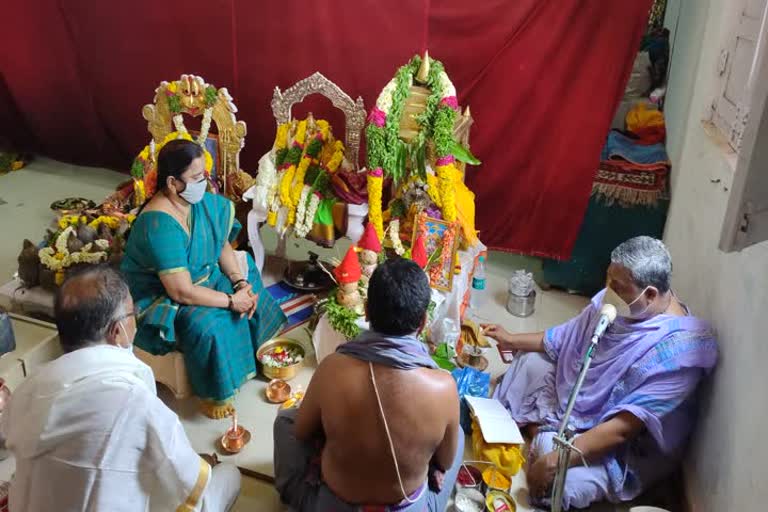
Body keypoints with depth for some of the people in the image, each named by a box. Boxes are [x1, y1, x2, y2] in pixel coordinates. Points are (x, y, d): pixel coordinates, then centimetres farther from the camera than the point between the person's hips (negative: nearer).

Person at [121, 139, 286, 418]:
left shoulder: (205, 202, -10)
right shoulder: (160, 225, -35)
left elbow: (223, 245, 3)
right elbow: (182, 292, -34)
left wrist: (239, 282, -12)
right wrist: (231, 300, -25)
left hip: (199, 275, 9)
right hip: (159, 300, -9)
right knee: (208, 324, -32)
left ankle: (251, 352, 31)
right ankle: (213, 393, -6)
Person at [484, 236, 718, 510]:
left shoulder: (676, 350, -34)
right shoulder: (616, 301, -13)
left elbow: (623, 428, -36)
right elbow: (567, 338, 7)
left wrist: (557, 460, -36)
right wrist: (512, 340, 7)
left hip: (626, 446, -7)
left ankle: (542, 438, -1)